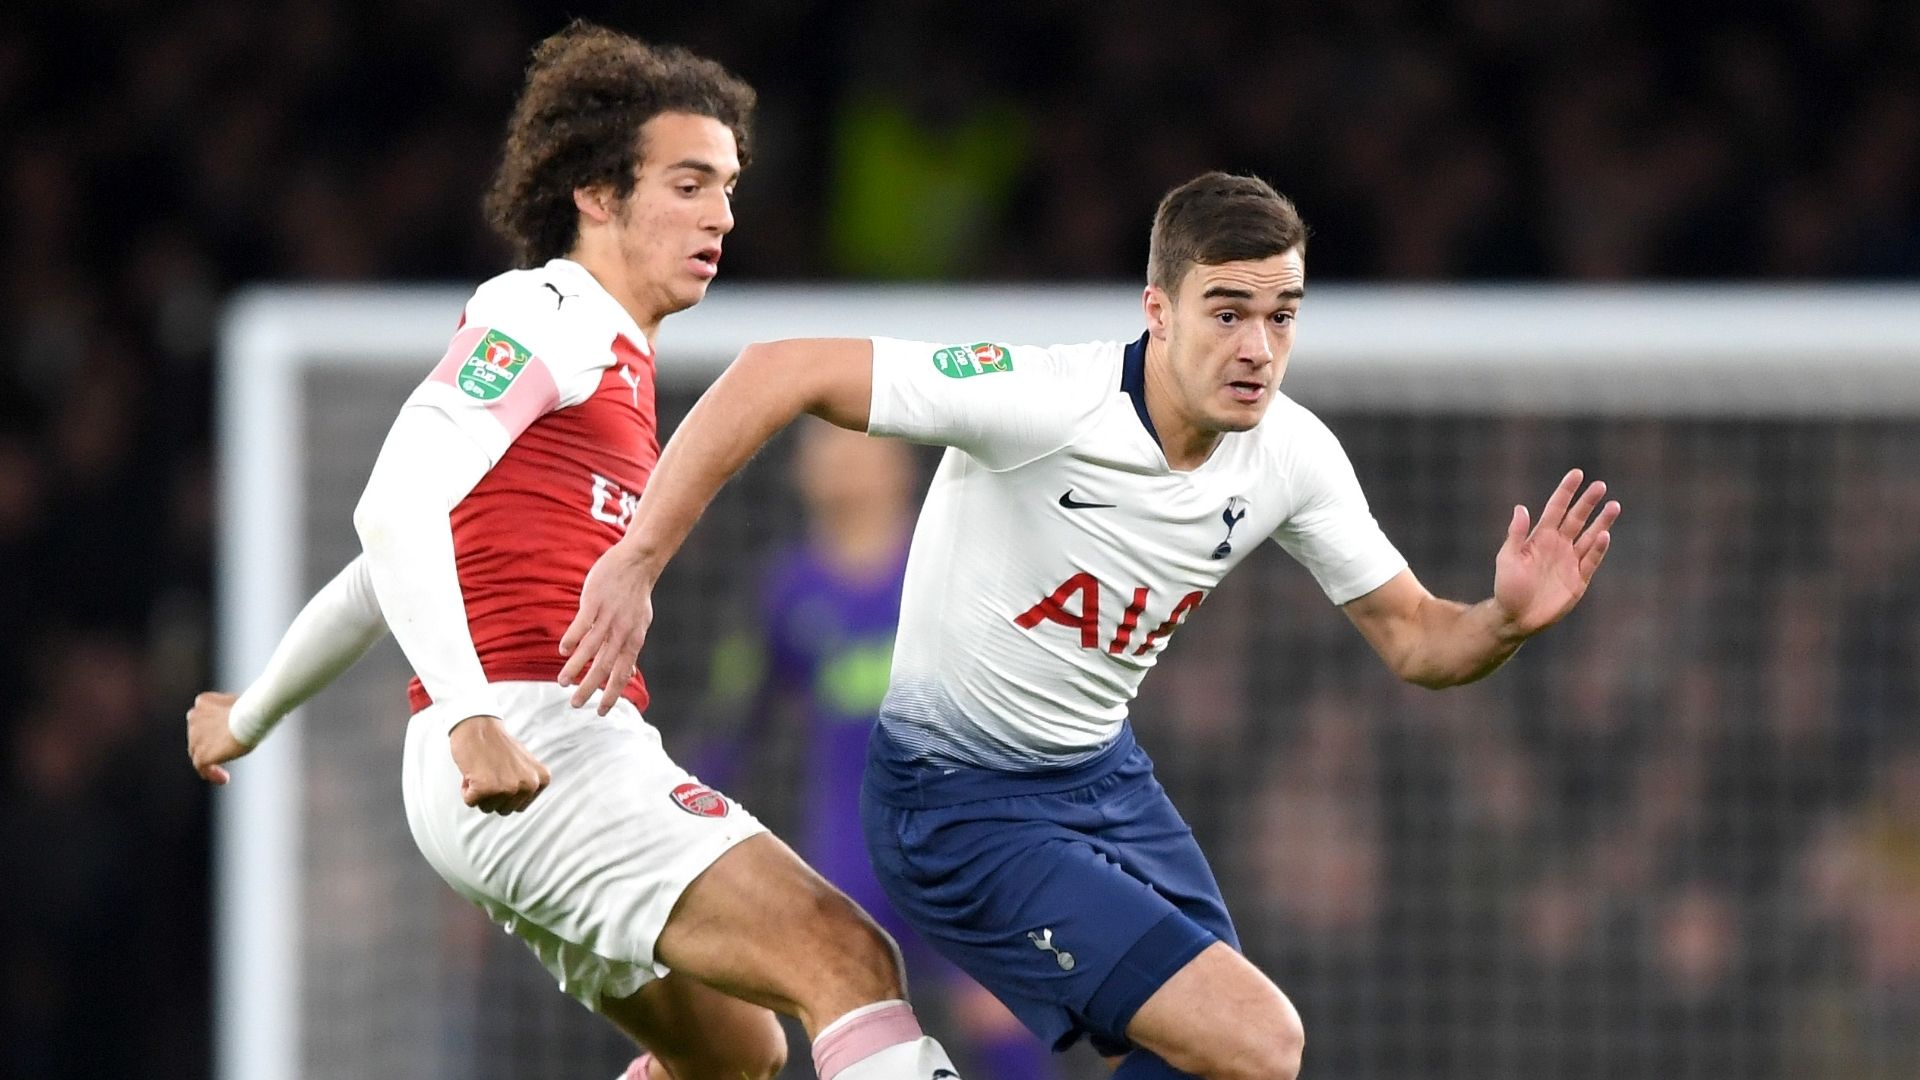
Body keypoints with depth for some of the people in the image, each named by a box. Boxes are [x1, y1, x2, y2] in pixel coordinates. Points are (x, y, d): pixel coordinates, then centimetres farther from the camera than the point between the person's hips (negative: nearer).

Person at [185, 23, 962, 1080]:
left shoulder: (611, 361, 26)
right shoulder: (538, 312, -3)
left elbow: (391, 561, 34)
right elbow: (395, 509, -18)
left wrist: (252, 714, 44)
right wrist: (471, 719, -31)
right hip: (538, 752, -10)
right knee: (850, 958, -21)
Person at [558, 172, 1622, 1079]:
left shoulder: (1292, 454, -7)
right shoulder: (1044, 400, -28)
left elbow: (1411, 638, 4)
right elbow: (780, 370, -28)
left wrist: (1506, 621, -19)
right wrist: (634, 563, -32)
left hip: (1103, 776, 8)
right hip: (960, 805, -8)